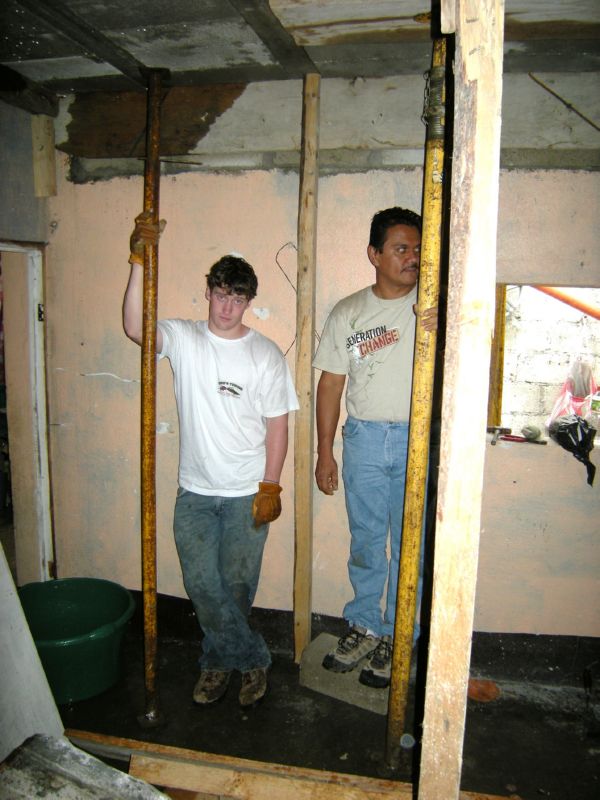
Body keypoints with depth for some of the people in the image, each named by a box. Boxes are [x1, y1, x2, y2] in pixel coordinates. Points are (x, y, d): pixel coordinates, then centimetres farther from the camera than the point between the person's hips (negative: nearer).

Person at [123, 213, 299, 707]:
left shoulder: (265, 354, -5)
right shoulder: (183, 339, -2)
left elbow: (277, 425, -4)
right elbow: (135, 328, -22)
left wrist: (270, 487, -8)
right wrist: (141, 260, -31)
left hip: (246, 494, -2)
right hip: (195, 490, 2)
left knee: (236, 586, 9)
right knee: (202, 585, 7)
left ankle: (219, 660, 34)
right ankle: (255, 659, 27)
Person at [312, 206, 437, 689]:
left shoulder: (434, 306, -1)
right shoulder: (348, 313, 4)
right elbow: (331, 383, 5)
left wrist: (441, 330, -29)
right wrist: (324, 452, 3)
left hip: (418, 438, -1)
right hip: (363, 437, 2)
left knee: (410, 546, 7)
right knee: (365, 541, 13)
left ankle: (397, 638, 24)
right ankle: (364, 627, 31)